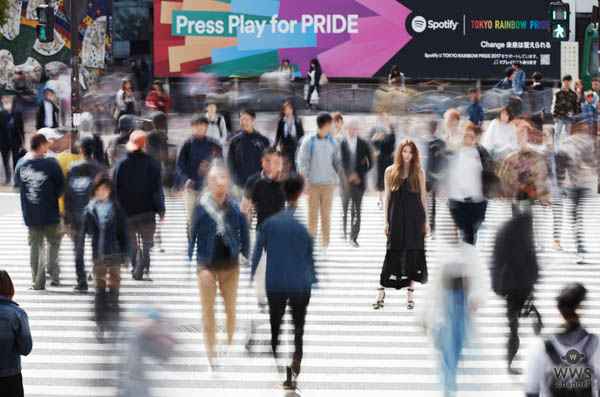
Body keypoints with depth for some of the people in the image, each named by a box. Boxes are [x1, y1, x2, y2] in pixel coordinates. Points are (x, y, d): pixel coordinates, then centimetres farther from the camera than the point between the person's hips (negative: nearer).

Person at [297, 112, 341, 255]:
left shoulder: (332, 141, 9)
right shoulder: (309, 141, -3)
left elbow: (337, 161, 15)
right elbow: (302, 160, -5)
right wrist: (304, 180, -13)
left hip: (328, 183, 3)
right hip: (313, 183, -3)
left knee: (326, 215, 0)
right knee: (313, 214, 0)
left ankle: (325, 245, 3)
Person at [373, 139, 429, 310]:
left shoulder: (419, 173, 4)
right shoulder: (390, 172, 5)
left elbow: (423, 196, 7)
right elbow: (387, 196, 6)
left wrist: (426, 220, 3)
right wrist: (386, 221, 2)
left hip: (415, 218, 0)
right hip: (397, 217, 0)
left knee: (413, 253, 2)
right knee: (393, 254, -1)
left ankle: (410, 294, 9)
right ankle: (381, 292, 5)